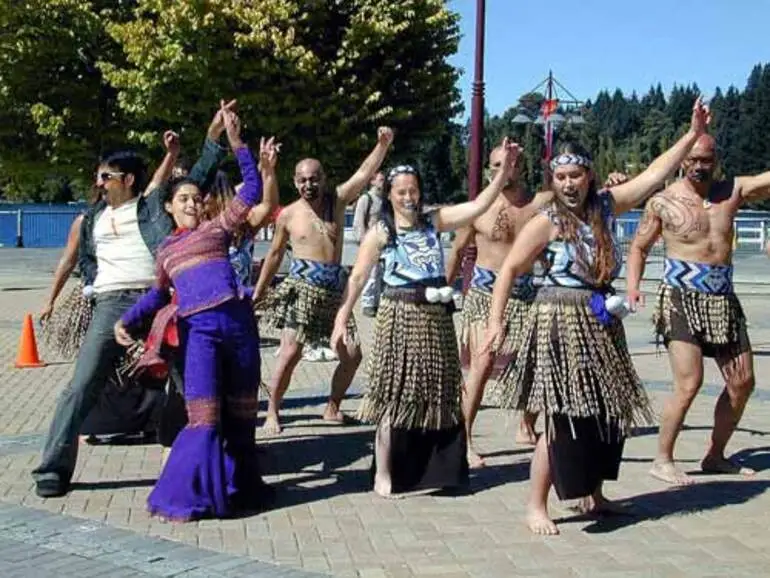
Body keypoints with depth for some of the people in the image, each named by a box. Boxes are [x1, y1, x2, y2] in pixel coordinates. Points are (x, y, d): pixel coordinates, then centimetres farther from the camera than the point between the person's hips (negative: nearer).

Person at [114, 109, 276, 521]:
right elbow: (159, 293, 28)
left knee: (240, 408, 8)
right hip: (196, 328, 0)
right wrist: (127, 320, 14)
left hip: (235, 318, 0)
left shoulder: (217, 226, 13)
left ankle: (239, 486, 22)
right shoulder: (166, 249, 21)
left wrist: (235, 141, 3)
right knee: (205, 414, -10)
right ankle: (185, 496, -3)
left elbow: (252, 189, 8)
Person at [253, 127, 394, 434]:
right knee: (290, 352, -13)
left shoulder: (337, 201, 6)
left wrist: (383, 144, -18)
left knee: (352, 355, 2)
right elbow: (274, 255, 12)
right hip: (301, 287, -3)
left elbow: (365, 172, -3)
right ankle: (272, 412, 0)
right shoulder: (288, 215, 4)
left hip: (334, 289, 3)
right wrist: (258, 294, 14)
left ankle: (332, 407, 21)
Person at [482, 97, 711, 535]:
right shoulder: (546, 222, -9)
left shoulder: (605, 206, 5)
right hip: (561, 322, -6)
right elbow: (510, 270, -8)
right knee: (563, 418, -7)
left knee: (609, 412, 13)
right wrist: (496, 321, -15)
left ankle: (592, 495, 30)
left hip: (602, 323, 6)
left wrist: (694, 134, 7)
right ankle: (537, 506, 4)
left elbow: (655, 174, 8)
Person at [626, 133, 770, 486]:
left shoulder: (732, 192, 6)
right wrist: (632, 285, -9)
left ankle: (715, 456, 25)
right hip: (681, 298, -5)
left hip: (723, 299, 5)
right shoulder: (663, 202, -2)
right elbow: (639, 247, 5)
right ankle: (663, 460, 1)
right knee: (689, 384, -15)